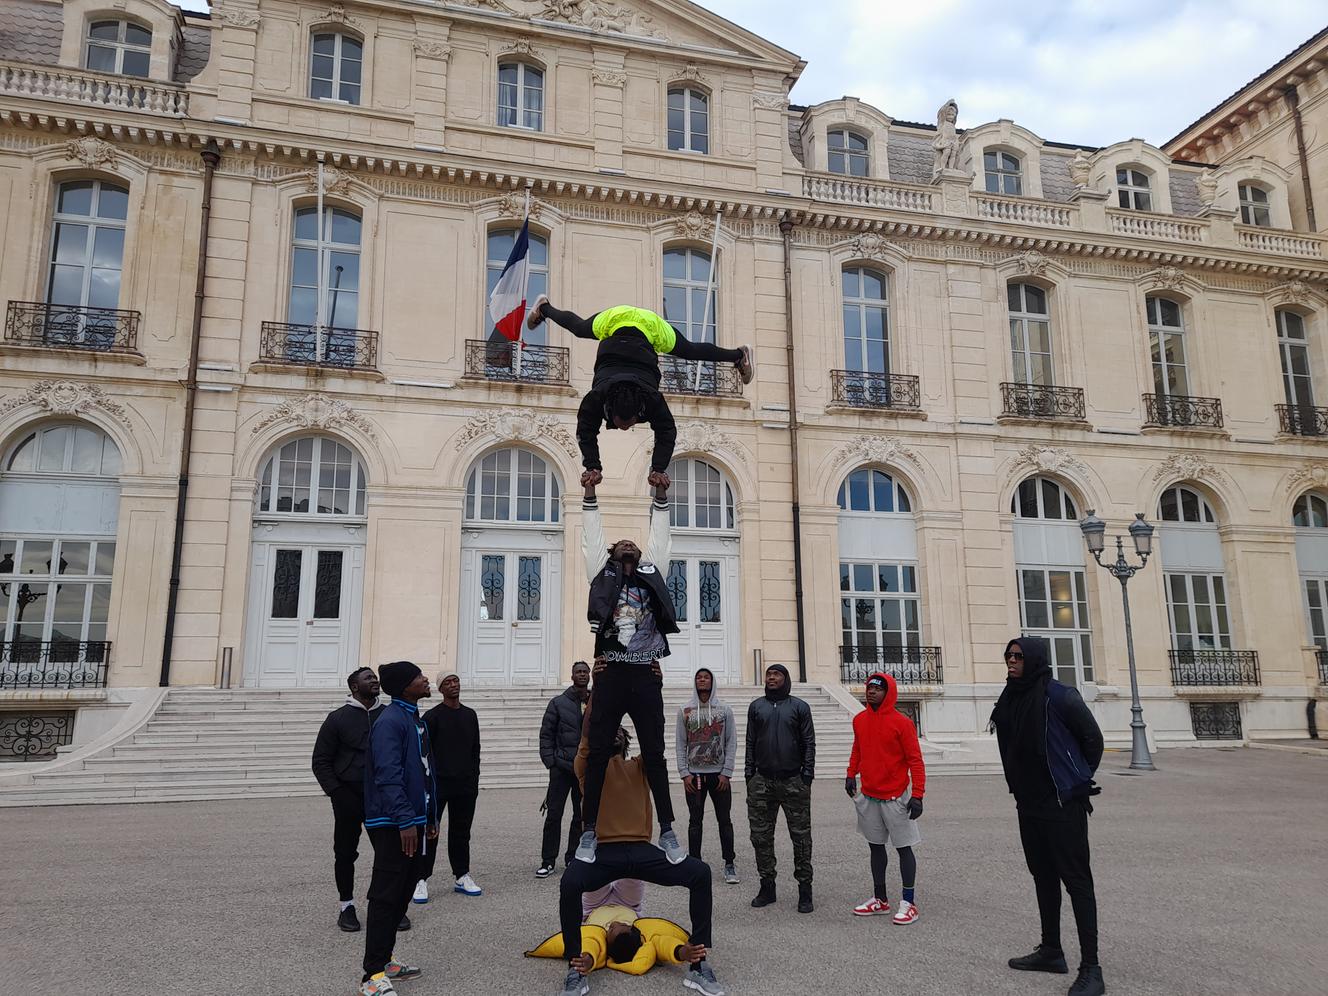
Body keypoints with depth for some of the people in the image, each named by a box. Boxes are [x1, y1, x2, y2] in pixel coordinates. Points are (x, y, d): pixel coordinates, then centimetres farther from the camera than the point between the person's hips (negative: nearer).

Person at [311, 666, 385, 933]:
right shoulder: (338, 718, -2)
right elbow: (321, 761, 0)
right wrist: (335, 791, -8)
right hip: (349, 798, -2)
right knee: (345, 853, 6)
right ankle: (346, 907, 20)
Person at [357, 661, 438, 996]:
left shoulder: (416, 719, 14)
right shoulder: (390, 721, -16)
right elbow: (388, 776, -24)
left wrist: (430, 819, 19)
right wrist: (405, 821, -26)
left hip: (414, 822, 9)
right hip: (393, 825, -9)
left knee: (402, 894, 15)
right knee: (386, 896, -5)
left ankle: (384, 959, 27)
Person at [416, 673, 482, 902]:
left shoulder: (470, 715, 11)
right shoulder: (432, 716, -4)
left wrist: (474, 779, 10)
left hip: (465, 786, 5)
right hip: (438, 785, -4)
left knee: (461, 832, 10)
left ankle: (462, 876, 18)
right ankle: (421, 880, 5)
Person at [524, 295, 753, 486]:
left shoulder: (652, 398, -35)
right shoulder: (597, 396, -35)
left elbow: (667, 432, -27)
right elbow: (586, 431, -26)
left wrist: (658, 469, -34)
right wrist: (593, 467, -34)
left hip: (649, 325, -1)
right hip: (614, 320, 1)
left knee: (689, 351, 19)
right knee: (579, 328, 29)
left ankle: (739, 355, 44)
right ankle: (544, 307, 59)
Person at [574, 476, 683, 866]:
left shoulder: (651, 573, 17)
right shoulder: (602, 572, 13)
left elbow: (660, 537, 16)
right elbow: (591, 536, 11)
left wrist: (660, 494, 9)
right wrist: (589, 493, 5)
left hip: (646, 676, 2)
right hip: (611, 674, -1)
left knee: (654, 755, 6)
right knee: (598, 753, 1)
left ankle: (667, 831, 12)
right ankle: (588, 833, 8)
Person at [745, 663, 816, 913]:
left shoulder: (800, 707, 4)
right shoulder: (756, 706, 12)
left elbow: (809, 743, 2)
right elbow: (750, 742, 12)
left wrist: (807, 775, -6)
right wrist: (749, 773, 5)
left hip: (793, 781, -2)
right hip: (762, 781, 3)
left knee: (801, 836, 0)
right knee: (761, 836, 5)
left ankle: (804, 890, 7)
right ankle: (767, 886, 16)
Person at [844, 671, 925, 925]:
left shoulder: (901, 723, -13)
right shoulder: (859, 720, 5)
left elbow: (915, 760, -12)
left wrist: (917, 795, -16)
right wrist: (851, 774, 8)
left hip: (895, 797, -6)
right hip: (869, 796, 6)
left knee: (903, 847, 2)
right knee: (876, 846, 13)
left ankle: (908, 904, 8)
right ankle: (880, 900, 24)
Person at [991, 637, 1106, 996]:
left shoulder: (1059, 696, -14)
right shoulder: (1010, 699, 6)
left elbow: (1093, 738, -7)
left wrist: (1077, 782, -1)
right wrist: (1022, 787, 13)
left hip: (1063, 805, -8)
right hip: (1029, 805, 8)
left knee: (1076, 881, -4)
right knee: (1043, 876, 16)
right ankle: (1051, 950, 29)